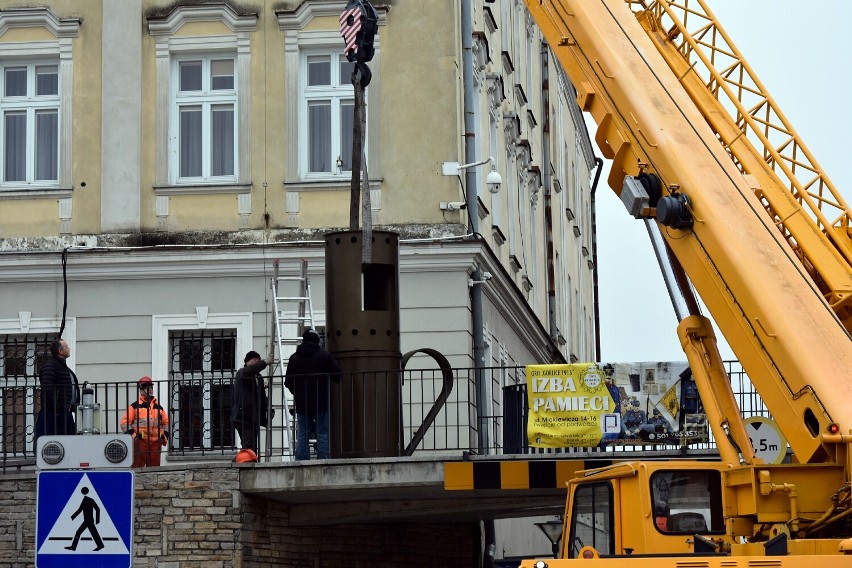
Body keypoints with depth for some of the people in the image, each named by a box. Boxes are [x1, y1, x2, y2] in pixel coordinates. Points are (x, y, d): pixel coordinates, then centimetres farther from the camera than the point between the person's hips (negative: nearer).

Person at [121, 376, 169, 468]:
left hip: (156, 442, 5)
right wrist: (132, 435, -10)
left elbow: (166, 422, 25)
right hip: (140, 442, -5)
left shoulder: (158, 407, 19)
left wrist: (165, 436, 11)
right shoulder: (135, 406, 4)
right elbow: (125, 422, -1)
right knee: (137, 467, -9)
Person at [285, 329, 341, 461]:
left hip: (302, 404, 2)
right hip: (322, 403, -2)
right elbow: (337, 376, -4)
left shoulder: (294, 358, 6)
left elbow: (288, 382, 8)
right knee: (322, 434, 0)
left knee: (302, 435, 3)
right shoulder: (325, 356, -2)